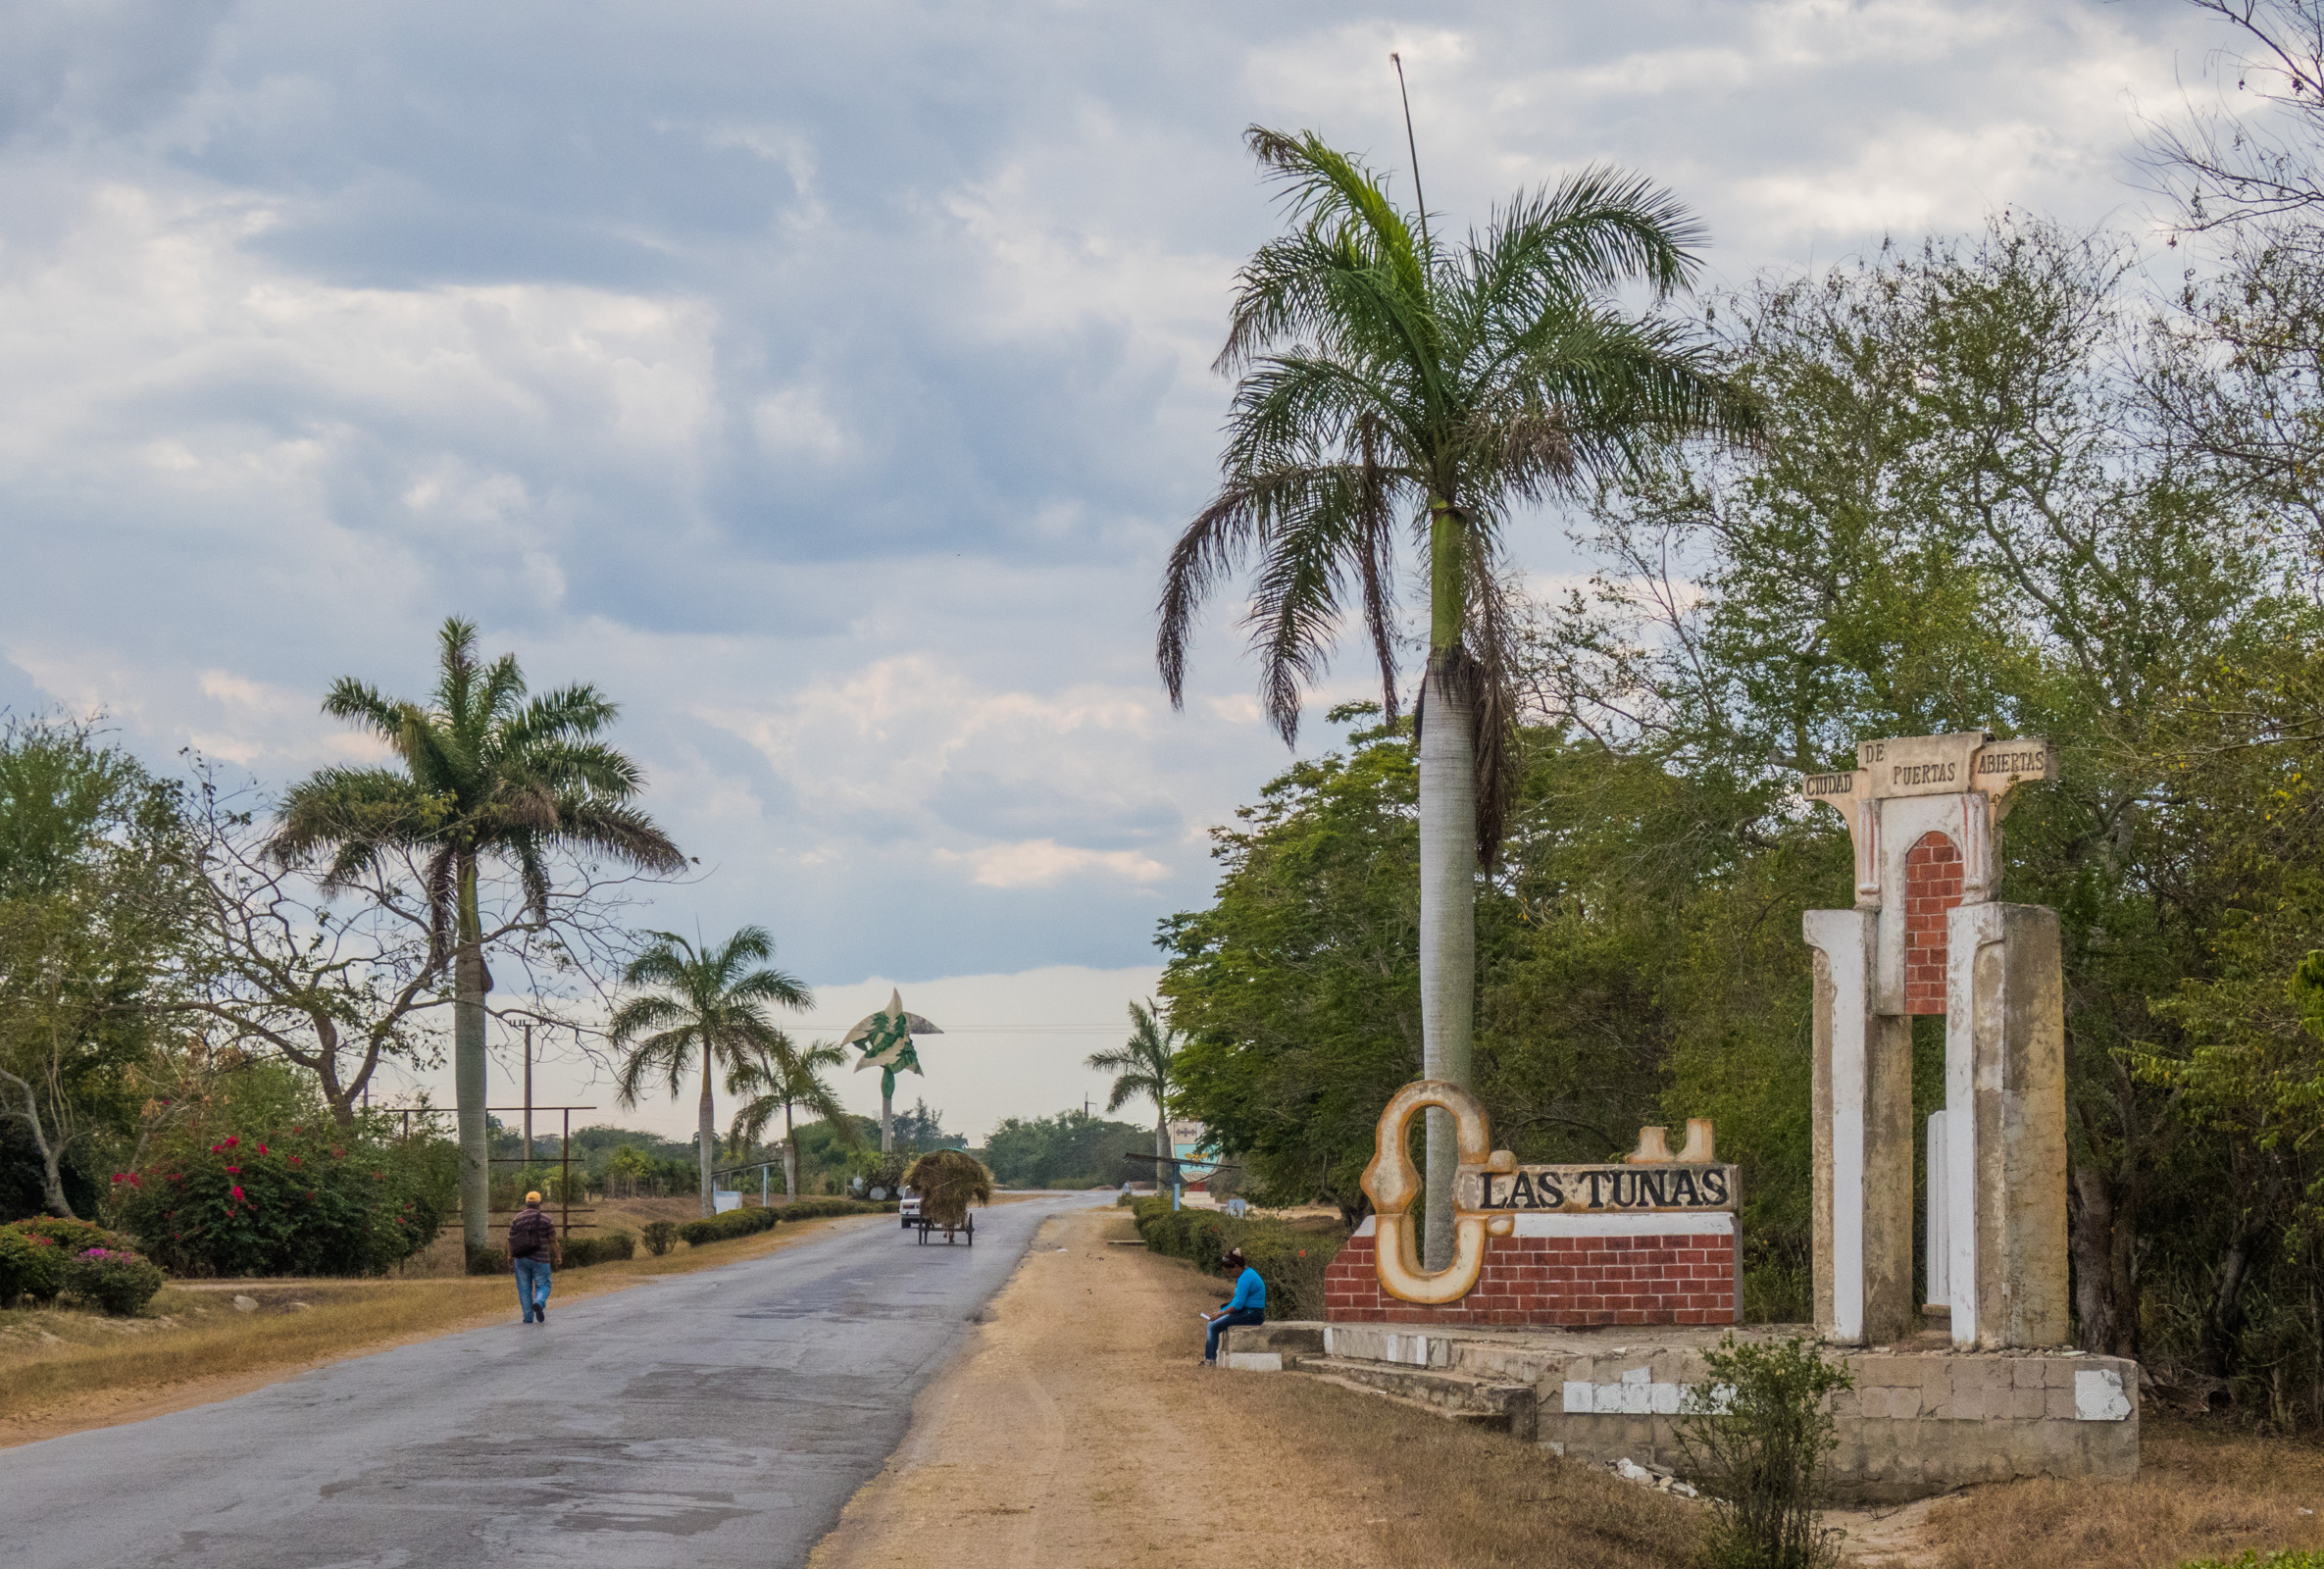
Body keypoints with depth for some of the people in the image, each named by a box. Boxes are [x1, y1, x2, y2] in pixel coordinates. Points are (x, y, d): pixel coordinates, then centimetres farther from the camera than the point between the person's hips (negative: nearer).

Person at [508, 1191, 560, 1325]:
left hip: (521, 1259, 2)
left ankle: (528, 1317, 7)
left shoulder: (516, 1220, 1)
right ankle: (539, 1304, -23)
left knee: (524, 1289, 10)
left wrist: (510, 1258, 11)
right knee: (543, 1286, 7)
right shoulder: (546, 1220, -4)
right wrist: (556, 1255, 10)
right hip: (540, 1260, -2)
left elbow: (511, 1240, 2)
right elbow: (552, 1240, -2)